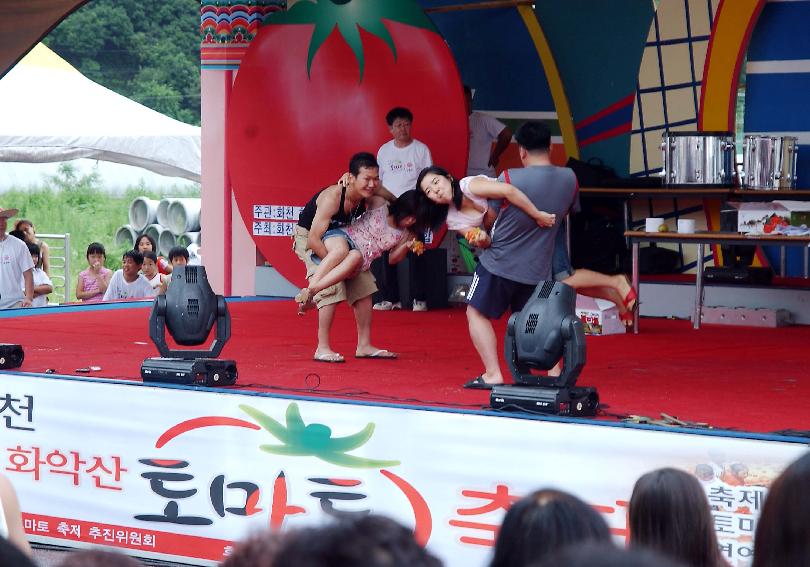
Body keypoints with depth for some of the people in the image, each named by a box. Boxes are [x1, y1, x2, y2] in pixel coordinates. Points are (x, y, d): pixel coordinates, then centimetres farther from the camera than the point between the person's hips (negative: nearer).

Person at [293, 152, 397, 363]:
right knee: (332, 289, -22)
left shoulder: (372, 194, -17)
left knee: (363, 286, 4)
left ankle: (364, 346, 12)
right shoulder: (332, 197, -36)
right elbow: (314, 239, -35)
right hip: (308, 238, -8)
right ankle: (322, 349, -16)